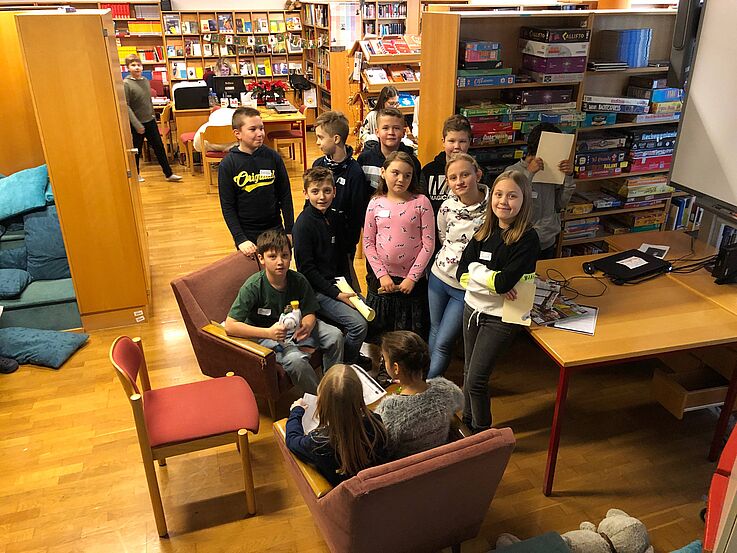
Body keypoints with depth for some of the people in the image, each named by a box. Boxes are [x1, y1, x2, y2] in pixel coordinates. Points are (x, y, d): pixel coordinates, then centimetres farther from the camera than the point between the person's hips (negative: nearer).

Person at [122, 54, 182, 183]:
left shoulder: (146, 80, 6)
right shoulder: (126, 84, -14)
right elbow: (126, 106, -16)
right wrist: (137, 125, -20)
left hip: (150, 121, 6)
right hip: (136, 124, -6)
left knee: (159, 147, 7)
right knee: (136, 151, 8)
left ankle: (169, 174, 14)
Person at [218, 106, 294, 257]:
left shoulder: (273, 157, -5)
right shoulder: (228, 165, -10)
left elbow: (285, 196, 1)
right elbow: (227, 206, -8)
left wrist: (289, 231, 0)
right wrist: (240, 239, -15)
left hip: (275, 229, 2)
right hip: (246, 234, -1)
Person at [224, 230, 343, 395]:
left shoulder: (298, 281, -13)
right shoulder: (252, 287, -24)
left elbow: (309, 313, -3)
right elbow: (230, 326, -27)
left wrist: (307, 326, -30)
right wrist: (269, 332, -37)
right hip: (265, 333, -5)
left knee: (335, 336, -11)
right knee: (296, 359, -31)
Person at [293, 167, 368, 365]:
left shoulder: (336, 218, 7)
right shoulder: (304, 223, -14)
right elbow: (306, 268, -16)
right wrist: (336, 294, -18)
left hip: (338, 284, 7)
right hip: (317, 290, -7)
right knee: (358, 324, -18)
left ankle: (353, 355, 23)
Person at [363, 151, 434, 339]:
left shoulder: (421, 202, -6)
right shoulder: (376, 203, 0)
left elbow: (428, 244, -8)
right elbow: (368, 243, 1)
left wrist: (412, 277, -10)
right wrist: (382, 274, -6)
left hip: (412, 281, -2)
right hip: (381, 279, 2)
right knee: (379, 334, 14)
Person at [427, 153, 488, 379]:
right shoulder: (447, 206, -6)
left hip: (467, 286, -4)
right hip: (439, 276, 5)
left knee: (443, 343, 3)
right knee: (434, 332, 19)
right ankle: (434, 381, 41)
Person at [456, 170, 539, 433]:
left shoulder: (527, 239, -17)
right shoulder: (484, 232, 0)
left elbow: (504, 282, -26)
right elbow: (462, 273, -4)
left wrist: (476, 269, -12)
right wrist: (493, 282, -19)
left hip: (500, 318, -6)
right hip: (473, 308, 6)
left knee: (476, 379, -2)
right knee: (469, 371, 20)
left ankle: (483, 432, 21)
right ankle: (468, 421, 41)